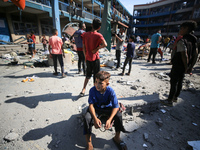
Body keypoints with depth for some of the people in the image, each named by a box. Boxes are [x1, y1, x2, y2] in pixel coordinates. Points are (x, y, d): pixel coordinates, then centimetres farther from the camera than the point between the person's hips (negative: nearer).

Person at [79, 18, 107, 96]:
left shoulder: (85, 34, 3)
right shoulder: (98, 35, -11)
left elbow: (83, 48, 6)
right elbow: (105, 44, -28)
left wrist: (86, 56, 15)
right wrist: (97, 49, -14)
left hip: (88, 58, 5)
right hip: (95, 58, -4)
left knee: (88, 74, 20)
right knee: (96, 75, 11)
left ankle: (83, 90, 16)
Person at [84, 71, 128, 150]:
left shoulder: (110, 91, -26)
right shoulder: (92, 90, -24)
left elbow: (116, 106, -24)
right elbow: (91, 105, -21)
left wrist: (109, 119, -37)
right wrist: (95, 118, -37)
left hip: (107, 107, 0)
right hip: (96, 108, 0)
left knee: (119, 115, -24)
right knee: (87, 118, -27)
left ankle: (117, 138, 6)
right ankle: (89, 144, -6)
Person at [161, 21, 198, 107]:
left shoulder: (181, 40, -18)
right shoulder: (193, 40, 10)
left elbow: (184, 55, -25)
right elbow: (195, 54, 12)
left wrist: (186, 67, -16)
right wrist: (191, 67, 15)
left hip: (177, 66, -8)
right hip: (183, 67, 9)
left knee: (173, 83, -2)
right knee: (179, 82, 17)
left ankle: (170, 101, 8)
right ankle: (175, 97, 32)